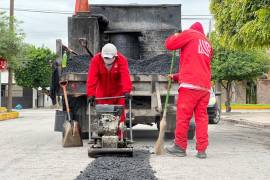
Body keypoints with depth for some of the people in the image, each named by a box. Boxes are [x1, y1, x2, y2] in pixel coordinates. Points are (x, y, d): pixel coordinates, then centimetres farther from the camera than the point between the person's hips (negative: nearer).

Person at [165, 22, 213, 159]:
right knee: (202, 117, 6)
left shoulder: (190, 33, 5)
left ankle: (180, 147, 4)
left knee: (183, 116, 0)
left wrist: (175, 36, 22)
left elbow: (169, 44, 0)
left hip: (190, 85, -7)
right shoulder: (208, 44, 27)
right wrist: (177, 77, 28)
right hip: (205, 86, 7)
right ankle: (202, 150, 4)